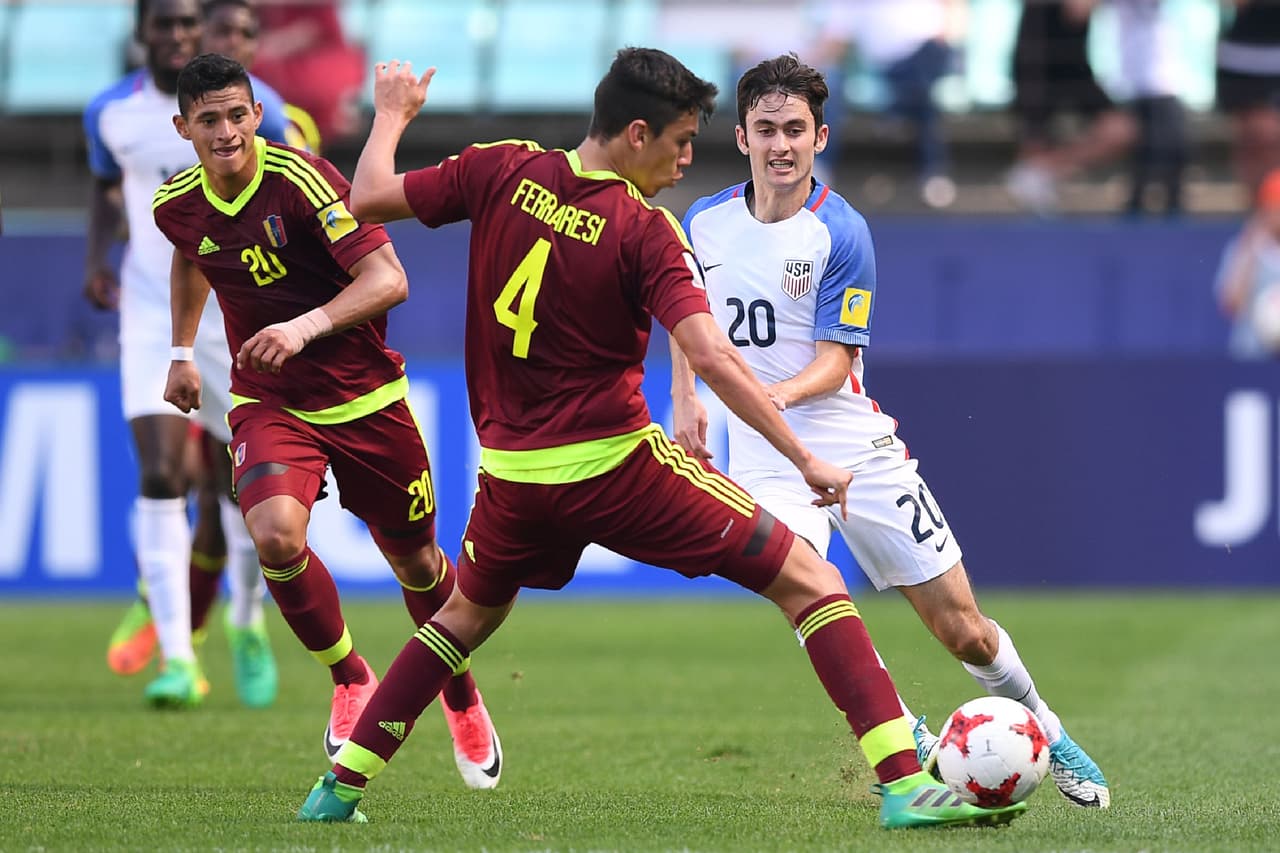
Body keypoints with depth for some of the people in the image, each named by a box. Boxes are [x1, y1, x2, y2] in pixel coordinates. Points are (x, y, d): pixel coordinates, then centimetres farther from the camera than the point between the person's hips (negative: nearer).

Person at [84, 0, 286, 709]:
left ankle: (247, 622, 34)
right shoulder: (110, 112, -2)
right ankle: (177, 659, -14)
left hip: (238, 317, -1)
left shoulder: (249, 105, -8)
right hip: (150, 312, 1)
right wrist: (97, 257, 3)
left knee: (244, 483, 5)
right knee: (159, 476, -14)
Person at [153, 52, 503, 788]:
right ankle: (351, 678, 0)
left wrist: (306, 327, -40)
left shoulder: (303, 180, -21)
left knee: (416, 562, 10)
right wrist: (182, 351, 28)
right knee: (276, 534, -26)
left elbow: (388, 279, -27)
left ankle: (463, 699, 39)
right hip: (269, 403, 2)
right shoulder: (178, 207, -3)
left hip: (365, 397, -2)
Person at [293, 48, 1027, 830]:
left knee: (469, 613, 33)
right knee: (812, 582, -2)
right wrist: (805, 459, -18)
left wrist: (391, 116, 24)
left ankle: (341, 787, 29)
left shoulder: (502, 171, -2)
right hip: (614, 464, -5)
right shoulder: (644, 231, -13)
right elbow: (710, 356, -22)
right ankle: (905, 785, -13)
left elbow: (370, 199, 5)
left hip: (511, 466, 5)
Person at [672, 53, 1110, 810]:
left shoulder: (840, 232, -11)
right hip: (764, 456, 2)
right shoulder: (707, 222, 1)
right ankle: (912, 747, -10)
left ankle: (1045, 733, 29)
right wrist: (685, 398, 5)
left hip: (853, 442, -2)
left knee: (962, 629, 2)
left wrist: (781, 391, -33)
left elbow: (836, 358, -13)